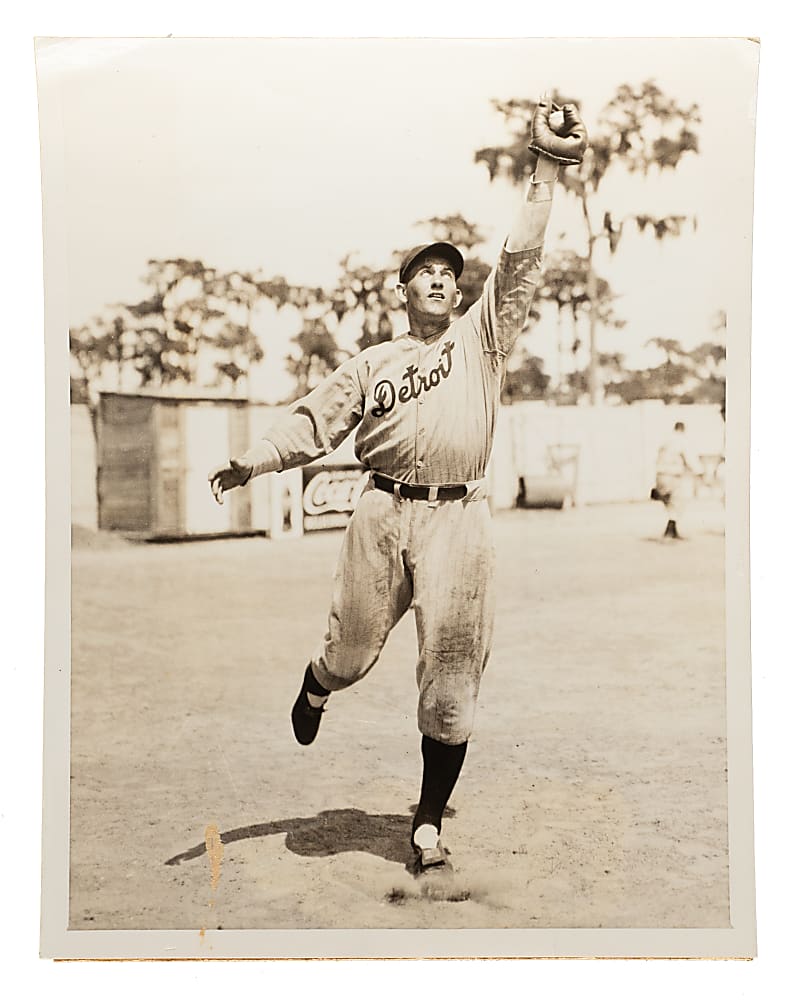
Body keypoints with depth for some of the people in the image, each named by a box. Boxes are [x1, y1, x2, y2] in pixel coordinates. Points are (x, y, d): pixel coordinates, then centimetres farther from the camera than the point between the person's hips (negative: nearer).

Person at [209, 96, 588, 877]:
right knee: (352, 648, 6)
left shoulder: (481, 338, 14)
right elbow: (315, 420, 11)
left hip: (459, 520, 0)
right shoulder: (372, 362, 16)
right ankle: (314, 692, 45)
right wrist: (251, 462, -3)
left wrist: (547, 170, -5)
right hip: (383, 514, 1)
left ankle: (429, 824, 9)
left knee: (451, 673, -2)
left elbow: (520, 263, 4)